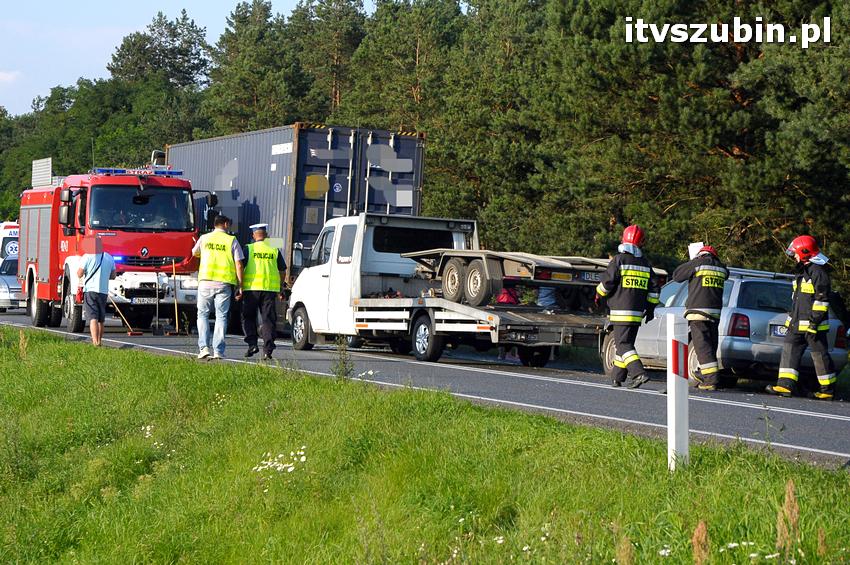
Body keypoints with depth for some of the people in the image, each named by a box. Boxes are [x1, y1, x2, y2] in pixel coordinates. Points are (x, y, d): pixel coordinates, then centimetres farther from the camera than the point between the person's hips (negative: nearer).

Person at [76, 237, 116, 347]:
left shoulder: (87, 257, -5)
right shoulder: (109, 258, 9)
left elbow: (79, 274, -6)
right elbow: (113, 275, 14)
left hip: (90, 290, -4)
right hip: (104, 291, 4)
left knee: (93, 318, -11)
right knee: (101, 319, 17)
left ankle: (95, 341, -24)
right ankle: (99, 340, 27)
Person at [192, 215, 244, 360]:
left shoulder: (204, 238, 8)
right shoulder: (232, 241, 3)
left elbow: (194, 253, 27)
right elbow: (238, 264, -2)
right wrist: (240, 286, 2)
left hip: (206, 282, 1)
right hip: (225, 283, -1)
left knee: (203, 315, 11)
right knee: (221, 316, 4)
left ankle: (204, 347, -2)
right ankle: (218, 351, 0)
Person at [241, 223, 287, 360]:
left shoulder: (248, 249, 2)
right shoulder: (275, 250, 9)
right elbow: (282, 271, 13)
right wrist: (281, 289, 24)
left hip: (251, 288, -1)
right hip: (270, 289, 2)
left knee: (248, 318, 12)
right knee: (269, 319, 4)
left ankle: (252, 344, -1)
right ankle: (268, 349, -3)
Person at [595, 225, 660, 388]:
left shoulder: (619, 260, -8)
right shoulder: (645, 264, 12)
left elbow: (607, 282, -10)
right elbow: (654, 287, 13)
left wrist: (599, 295, 9)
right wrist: (650, 308, 20)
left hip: (621, 311, -6)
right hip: (637, 312, 6)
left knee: (623, 344, -8)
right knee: (625, 342, 16)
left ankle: (639, 373, -24)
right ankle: (618, 377, 21)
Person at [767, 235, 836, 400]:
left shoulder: (818, 272, -13)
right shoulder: (802, 271, 18)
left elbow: (822, 299, -18)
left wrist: (815, 321, -20)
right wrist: (792, 319, 24)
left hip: (813, 325, -10)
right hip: (797, 324, 10)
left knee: (820, 355, -1)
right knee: (789, 351, 2)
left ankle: (827, 390, 8)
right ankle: (786, 385, 0)